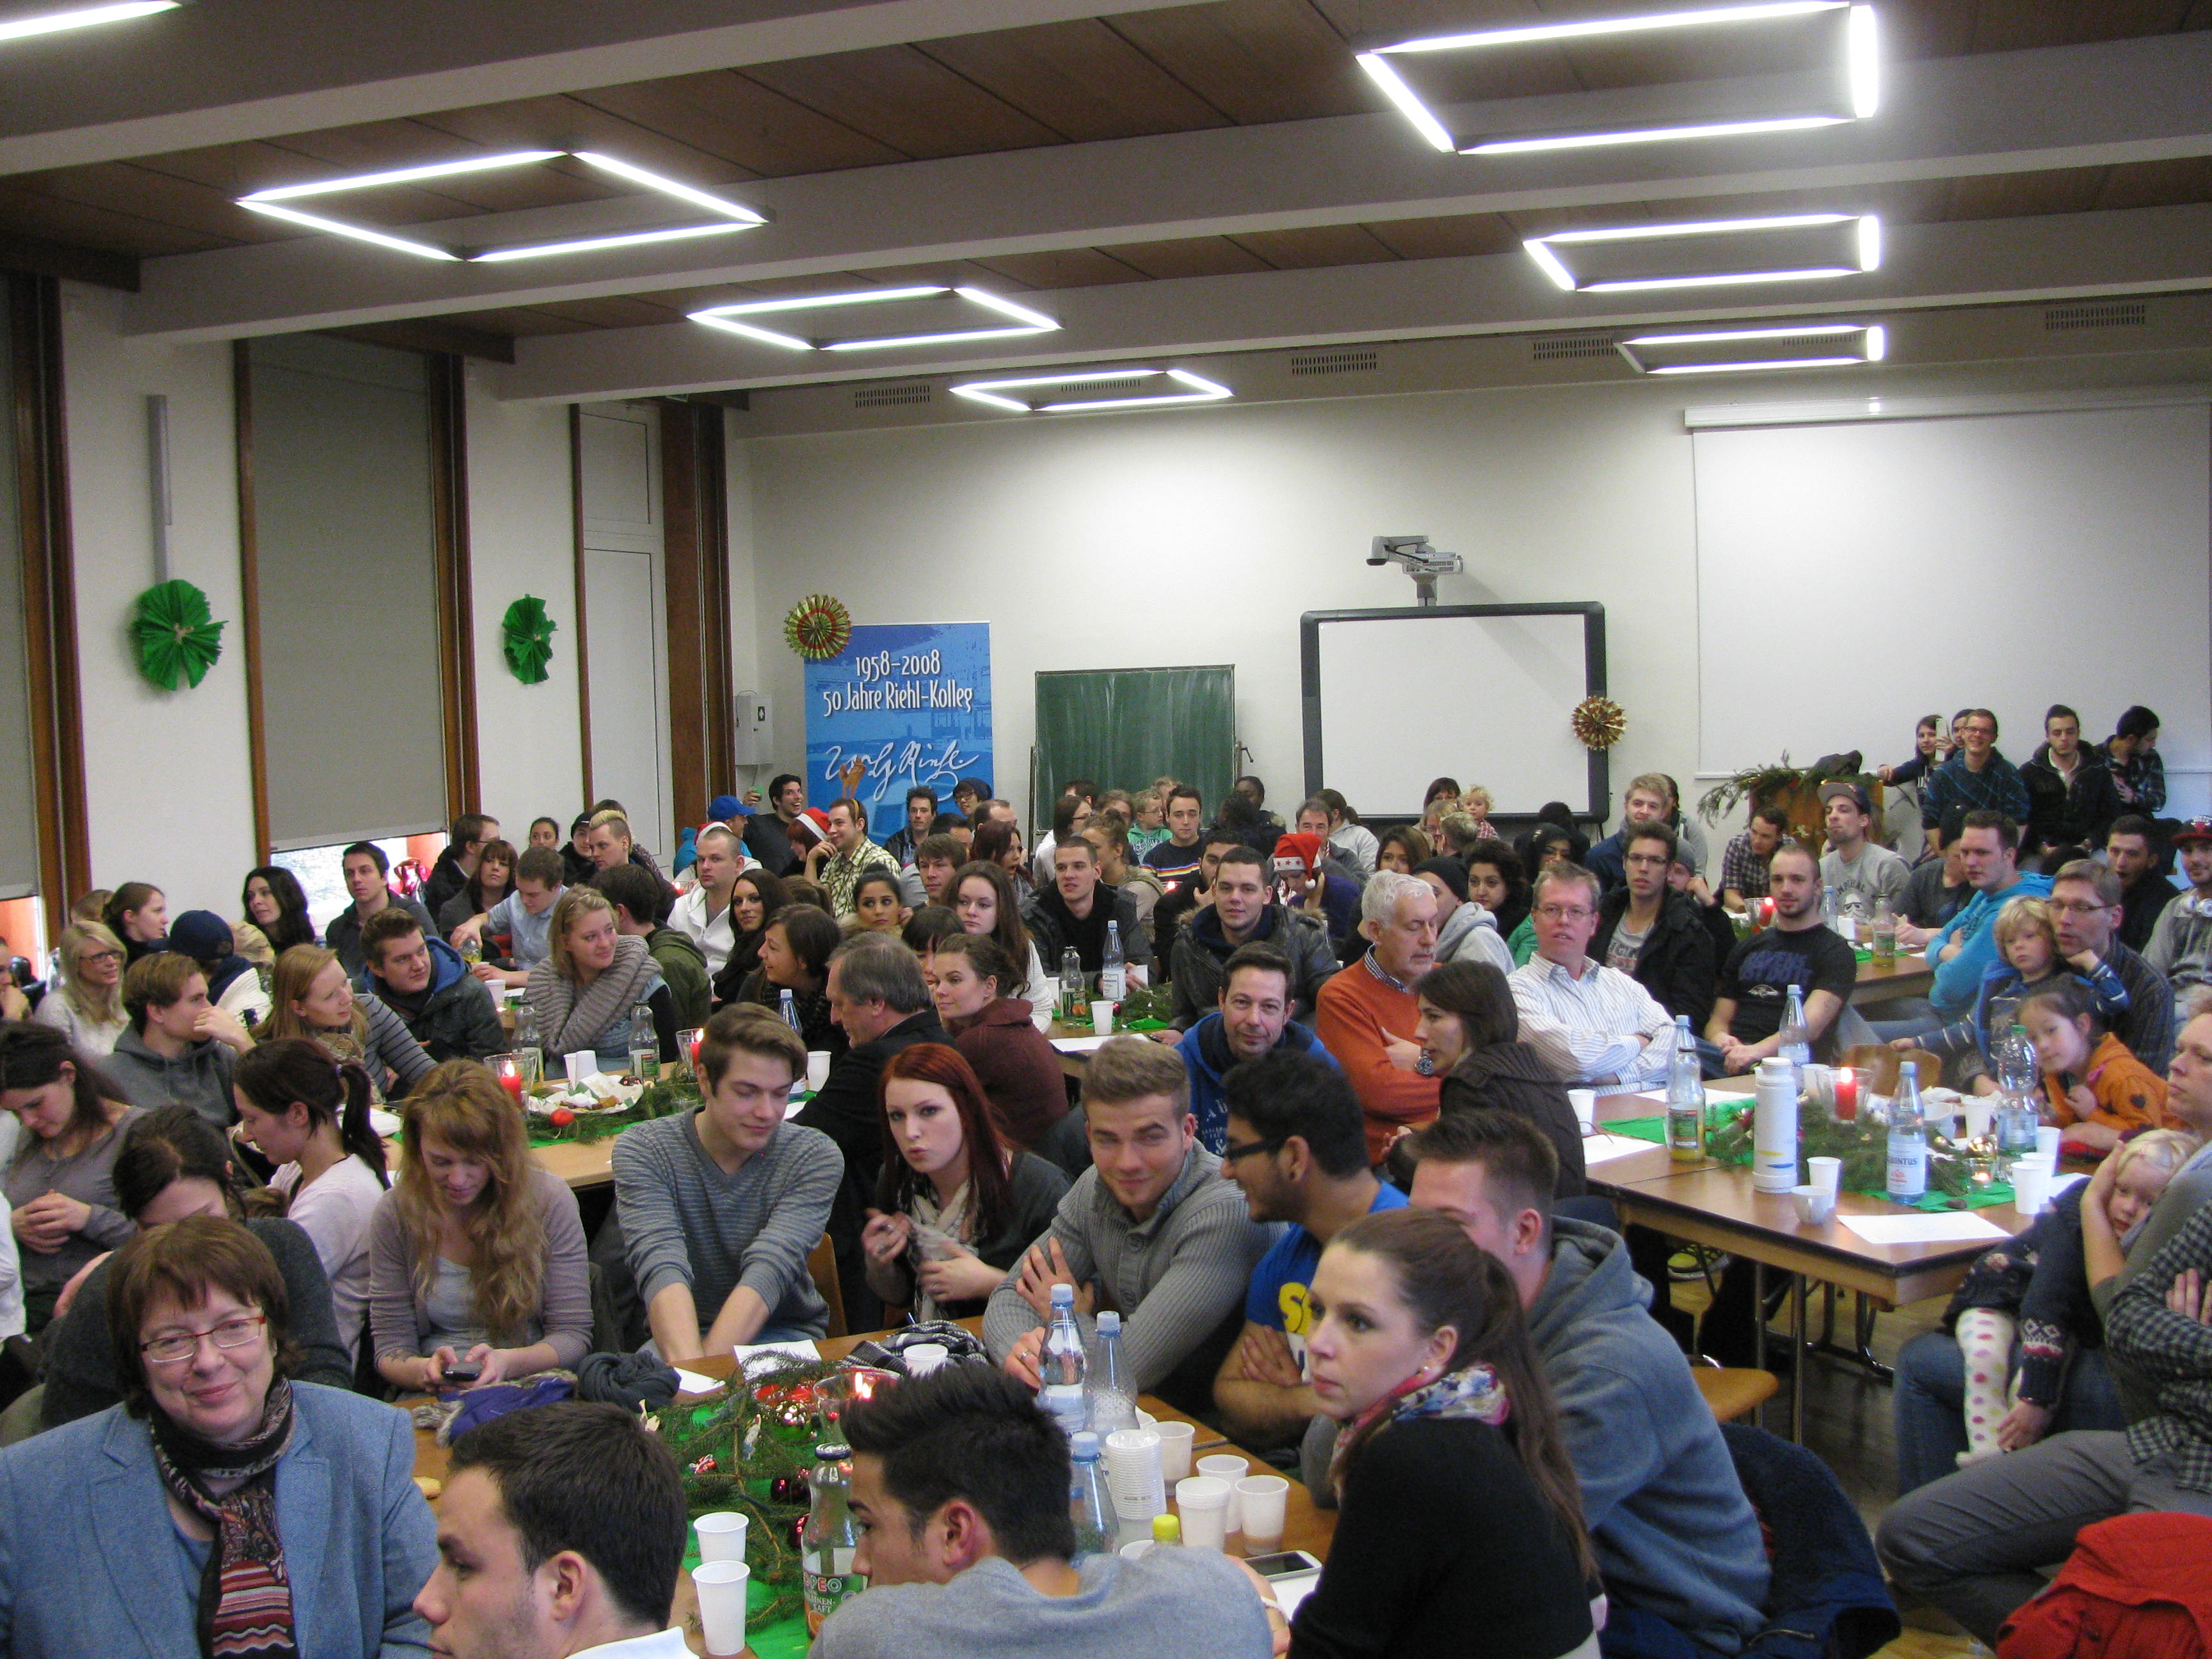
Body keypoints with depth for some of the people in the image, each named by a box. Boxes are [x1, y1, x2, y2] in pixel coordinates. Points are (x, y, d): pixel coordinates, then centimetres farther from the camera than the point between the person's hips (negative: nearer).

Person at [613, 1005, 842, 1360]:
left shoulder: (815, 1157, -9)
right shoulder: (642, 1152, -9)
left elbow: (769, 1270, -23)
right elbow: (662, 1269, -25)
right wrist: (687, 1365, -43)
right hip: (678, 1335, 0)